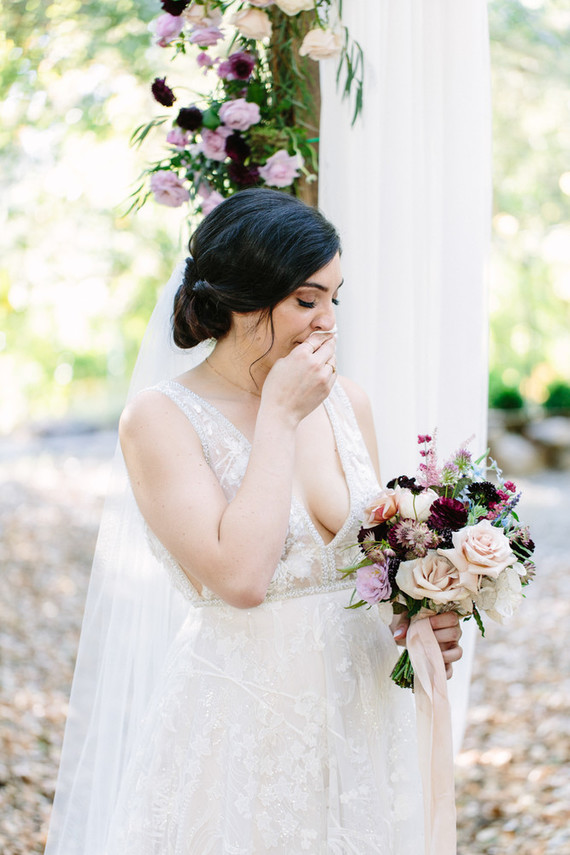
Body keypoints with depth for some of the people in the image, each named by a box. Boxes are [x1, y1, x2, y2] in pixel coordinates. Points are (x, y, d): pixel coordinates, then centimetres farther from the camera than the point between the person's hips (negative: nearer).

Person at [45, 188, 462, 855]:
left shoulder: (346, 403, 3)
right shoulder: (159, 418, -14)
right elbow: (239, 576, -25)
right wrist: (279, 417, -20)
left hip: (362, 714, 6)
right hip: (239, 720, -5)